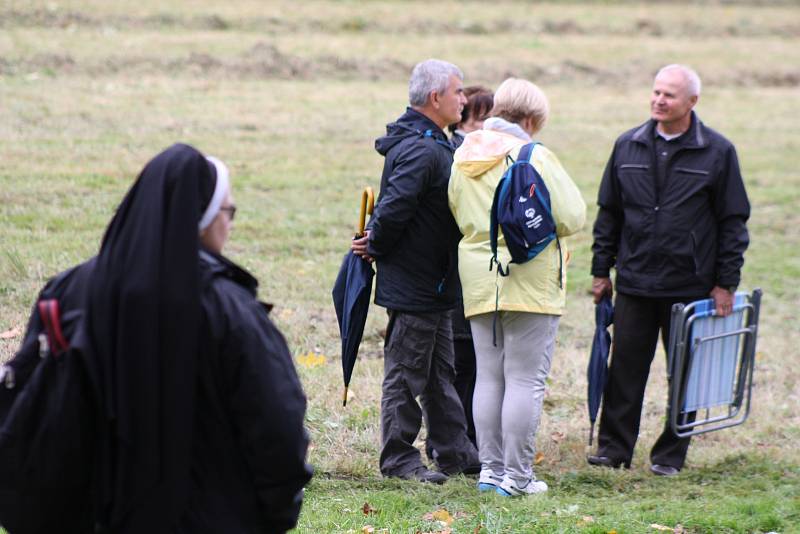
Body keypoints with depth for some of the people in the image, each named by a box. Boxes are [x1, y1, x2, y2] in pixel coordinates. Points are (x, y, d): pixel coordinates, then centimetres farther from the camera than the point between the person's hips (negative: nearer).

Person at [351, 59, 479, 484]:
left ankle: (452, 451, 25)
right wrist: (378, 247, -15)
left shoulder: (431, 144, 13)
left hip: (433, 285, 11)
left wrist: (376, 240, 6)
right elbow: (394, 207, -31)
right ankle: (399, 458, 7)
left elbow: (393, 206, 19)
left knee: (440, 372, 17)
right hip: (414, 284, -11)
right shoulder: (421, 150, -22)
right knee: (405, 373, 0)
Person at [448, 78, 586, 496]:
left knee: (489, 377, 12)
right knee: (525, 380, -2)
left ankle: (490, 469, 14)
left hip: (478, 283, 6)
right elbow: (572, 217, -10)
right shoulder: (534, 157, -11)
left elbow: (458, 217, 15)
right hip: (529, 283, -6)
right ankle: (517, 474, -1)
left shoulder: (463, 158, 7)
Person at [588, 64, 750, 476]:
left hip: (690, 286, -2)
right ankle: (614, 447, 11)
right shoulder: (628, 146, 7)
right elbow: (608, 213, 13)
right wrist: (601, 270, 10)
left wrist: (725, 283, -4)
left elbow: (733, 222, 0)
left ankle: (671, 454, 15)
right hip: (634, 283, 2)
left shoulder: (717, 152, -2)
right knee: (625, 368, 3)